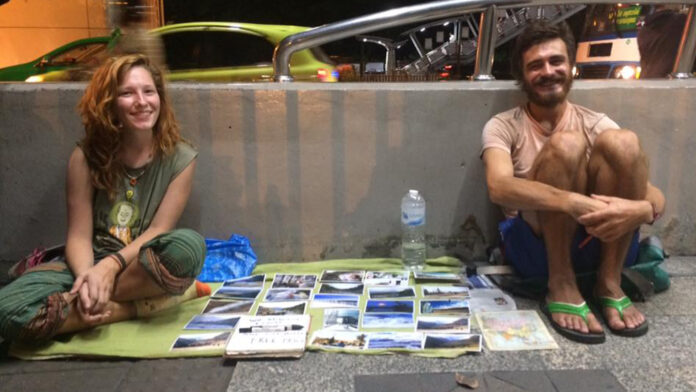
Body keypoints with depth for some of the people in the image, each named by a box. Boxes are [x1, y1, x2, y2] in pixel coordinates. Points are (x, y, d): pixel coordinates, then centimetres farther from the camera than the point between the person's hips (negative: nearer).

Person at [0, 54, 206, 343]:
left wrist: (111, 266, -26)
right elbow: (79, 235, -7)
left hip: (140, 266, 0)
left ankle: (72, 302, -22)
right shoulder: (86, 156, -4)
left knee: (190, 245, -36)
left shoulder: (180, 158, -6)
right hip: (91, 263, 0)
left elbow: (158, 231, -9)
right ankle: (143, 304, -21)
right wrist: (87, 276, -29)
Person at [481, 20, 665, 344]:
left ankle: (609, 284, -16)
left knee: (621, 142, -20)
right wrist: (573, 202, -38)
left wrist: (642, 209, -28)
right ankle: (561, 287, -20)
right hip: (535, 246, -2)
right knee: (565, 144, -25)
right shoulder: (503, 126, 1)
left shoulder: (595, 123, 8)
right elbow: (499, 188, -21)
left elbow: (655, 196, -2)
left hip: (599, 243, 3)